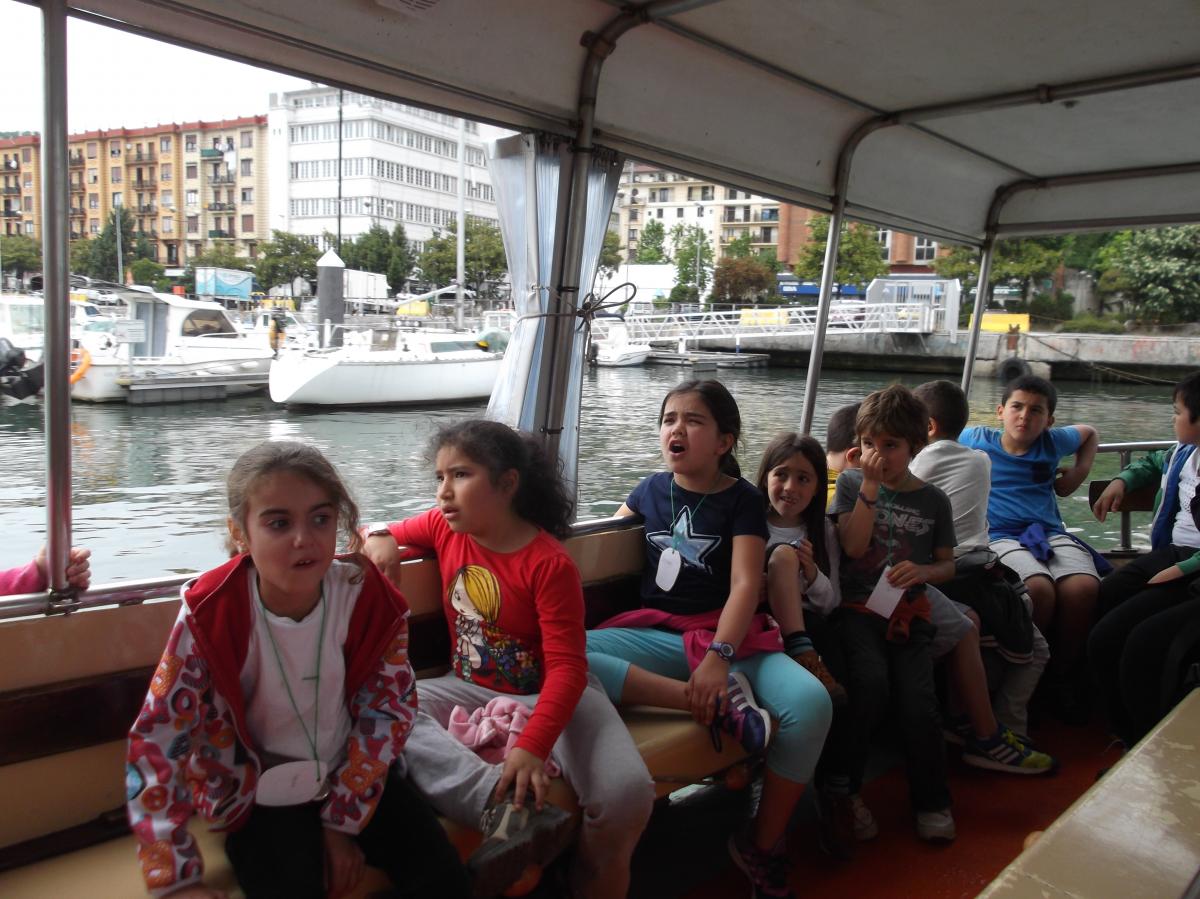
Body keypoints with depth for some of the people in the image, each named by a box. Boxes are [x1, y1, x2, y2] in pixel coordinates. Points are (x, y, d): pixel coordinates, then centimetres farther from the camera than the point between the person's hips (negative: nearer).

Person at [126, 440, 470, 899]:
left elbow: (387, 710, -7)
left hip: (351, 774, 2)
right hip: (257, 795, -2)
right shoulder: (209, 615, -22)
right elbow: (156, 741, -17)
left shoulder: (370, 600, -17)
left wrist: (343, 821, -6)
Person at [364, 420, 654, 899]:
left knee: (627, 795, -29)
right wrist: (381, 539, -9)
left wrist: (533, 746, -37)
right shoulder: (445, 528, -3)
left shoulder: (550, 564, -20)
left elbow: (566, 667, -23)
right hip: (472, 689, 5)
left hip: (548, 695, -4)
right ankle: (502, 805, -43)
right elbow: (394, 531, 17)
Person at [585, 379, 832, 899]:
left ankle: (762, 844, -6)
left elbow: (746, 586, -11)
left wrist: (719, 656, -26)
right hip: (656, 633, 2)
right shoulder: (652, 490, 11)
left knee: (811, 703, -29)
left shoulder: (741, 499, 2)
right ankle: (720, 703, -30)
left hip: (728, 634, -2)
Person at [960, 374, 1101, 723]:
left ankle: (1063, 674, -7)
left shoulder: (1053, 442, 17)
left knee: (1083, 587, -31)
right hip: (1001, 537, -3)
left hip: (1052, 534, 3)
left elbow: (1089, 433, 39)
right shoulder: (975, 440, 11)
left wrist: (1080, 472, 25)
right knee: (1039, 588, -36)